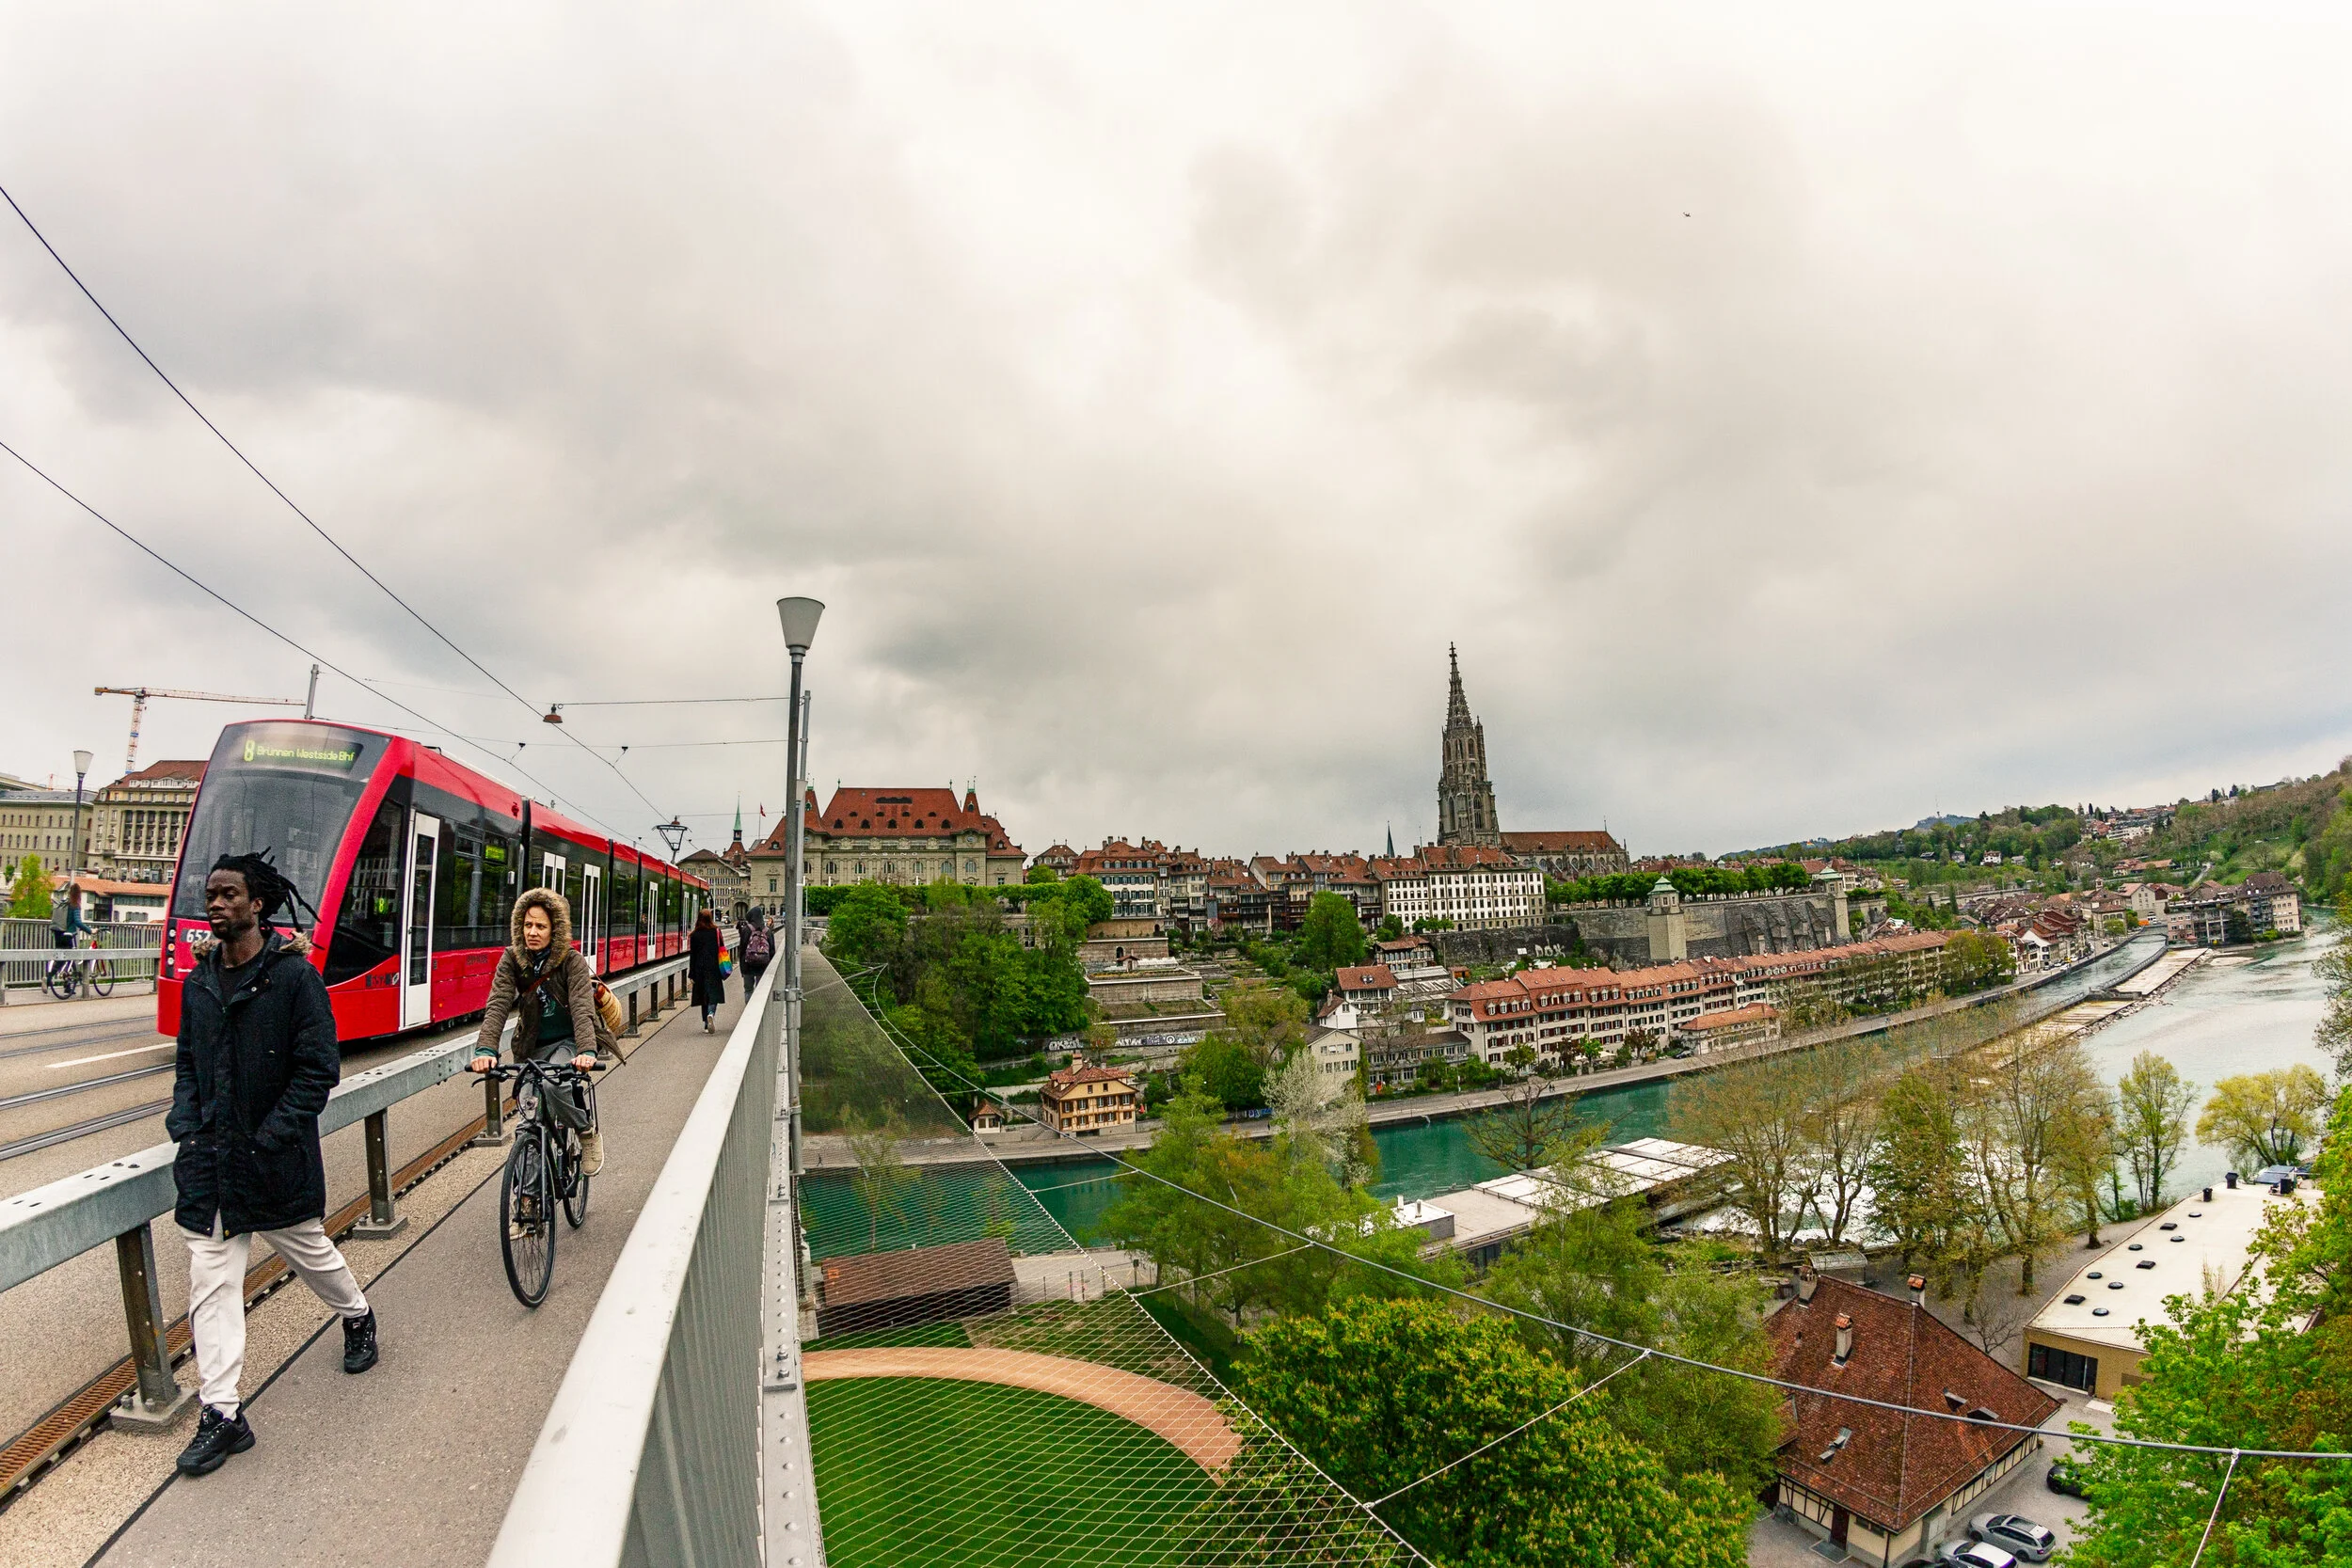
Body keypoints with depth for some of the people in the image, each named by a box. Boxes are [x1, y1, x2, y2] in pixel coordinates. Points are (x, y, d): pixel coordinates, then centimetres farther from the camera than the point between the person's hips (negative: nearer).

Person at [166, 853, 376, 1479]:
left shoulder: (294, 974, -14)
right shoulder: (198, 982, 5)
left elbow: (320, 1068, -14)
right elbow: (189, 1065, 14)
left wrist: (271, 1138, -17)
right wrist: (186, 1130, -1)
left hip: (277, 1157, -4)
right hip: (211, 1157, 5)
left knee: (310, 1250, 14)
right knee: (210, 1282, 3)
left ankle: (358, 1316, 42)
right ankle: (222, 1415, 12)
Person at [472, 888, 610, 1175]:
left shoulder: (572, 961, -17)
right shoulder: (512, 960, -7)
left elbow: (582, 1008, -28)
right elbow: (498, 1006, -18)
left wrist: (586, 1051, -44)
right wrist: (486, 1049, -35)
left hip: (570, 1041, -4)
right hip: (534, 1045, 4)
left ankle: (589, 1132, -6)